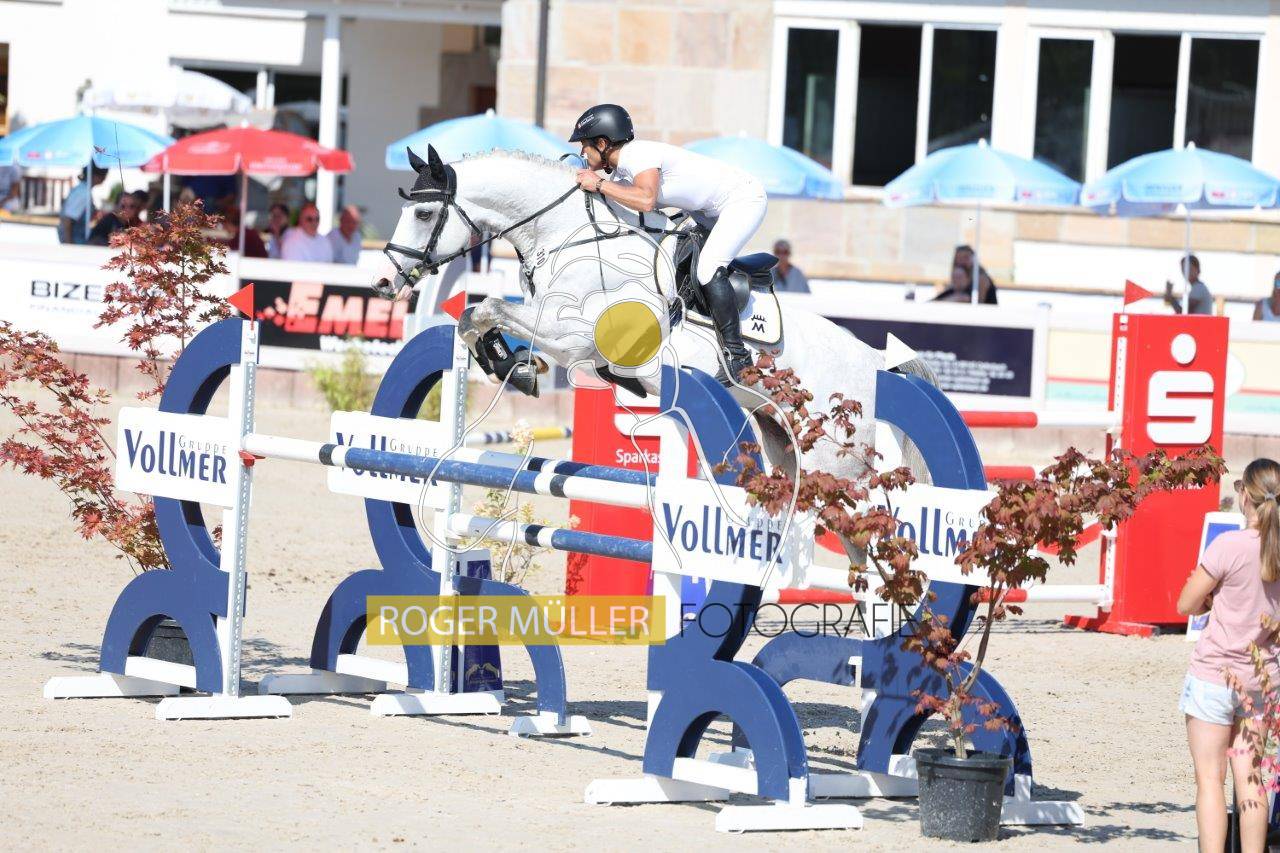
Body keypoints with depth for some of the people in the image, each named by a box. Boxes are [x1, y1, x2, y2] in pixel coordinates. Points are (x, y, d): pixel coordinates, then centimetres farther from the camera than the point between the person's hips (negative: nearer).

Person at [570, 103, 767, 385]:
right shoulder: (619, 172, 4)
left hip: (743, 197, -11)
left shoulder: (639, 154, -25)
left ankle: (737, 355, -23)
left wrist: (599, 184, -33)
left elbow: (646, 200, -42)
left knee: (708, 269, -24)